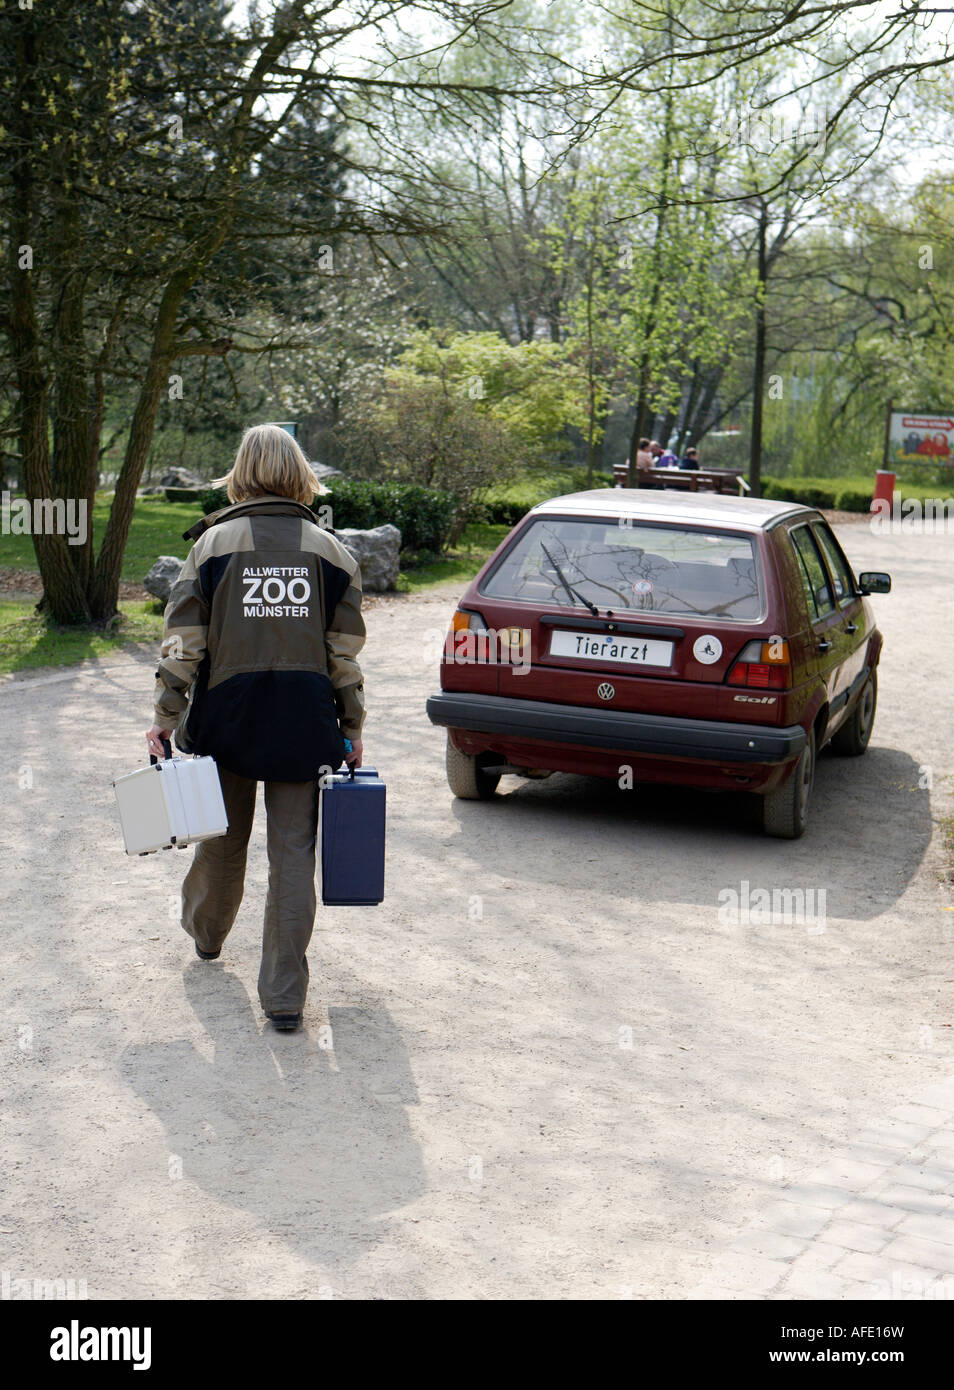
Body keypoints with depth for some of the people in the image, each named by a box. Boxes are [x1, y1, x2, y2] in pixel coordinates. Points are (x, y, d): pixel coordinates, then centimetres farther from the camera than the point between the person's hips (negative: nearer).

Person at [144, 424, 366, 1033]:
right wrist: (352, 729, 8)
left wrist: (166, 719, -1)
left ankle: (207, 932, 46)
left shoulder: (214, 542, -3)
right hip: (306, 724, 0)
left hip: (228, 716, 0)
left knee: (224, 839, 21)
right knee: (294, 853, 3)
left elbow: (184, 643, -7)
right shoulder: (330, 550, 0)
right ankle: (285, 995, 3)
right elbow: (345, 654, 0)